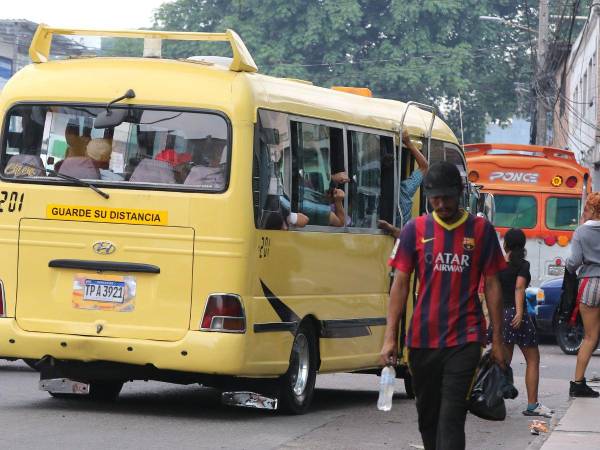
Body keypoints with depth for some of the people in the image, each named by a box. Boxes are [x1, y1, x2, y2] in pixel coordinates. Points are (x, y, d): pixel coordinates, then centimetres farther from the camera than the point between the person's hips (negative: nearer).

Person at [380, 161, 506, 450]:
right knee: (428, 417, 12)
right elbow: (400, 285, 4)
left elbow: (492, 286, 6)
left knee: (451, 418, -11)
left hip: (464, 340, -2)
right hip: (422, 340, 2)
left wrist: (497, 339, 3)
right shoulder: (415, 230, 4)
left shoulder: (481, 230, 2)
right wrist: (390, 337, -2)